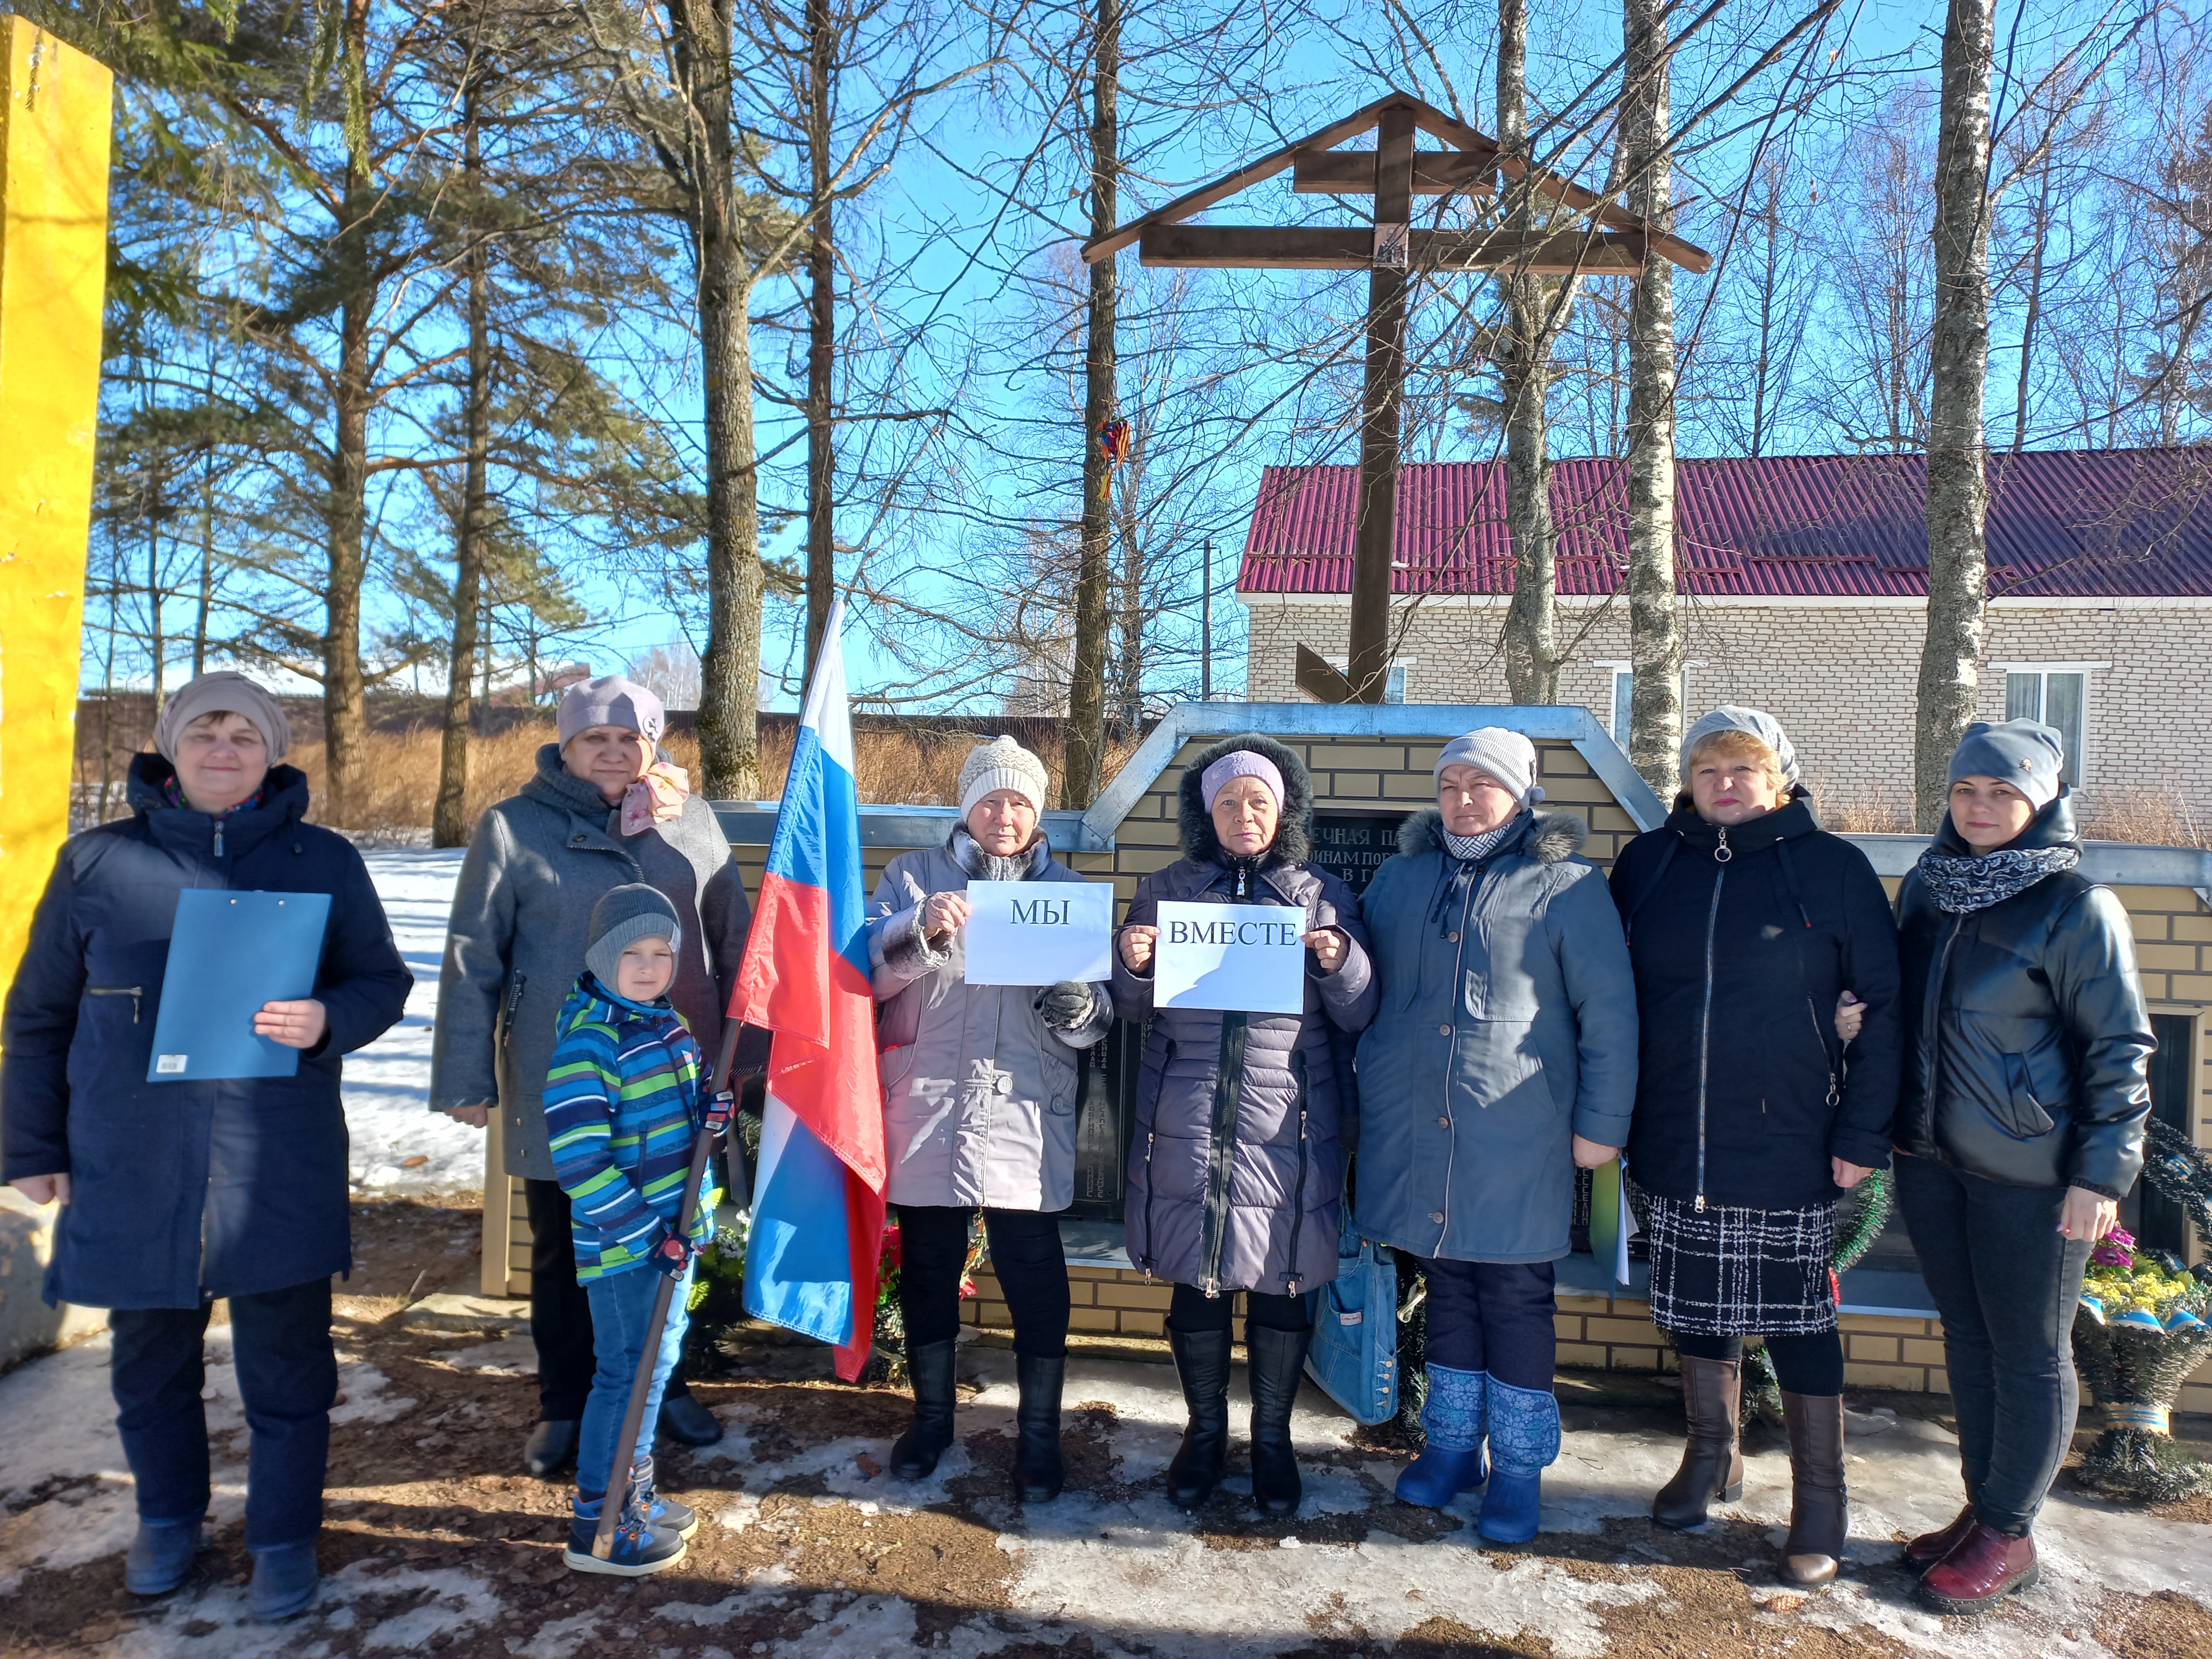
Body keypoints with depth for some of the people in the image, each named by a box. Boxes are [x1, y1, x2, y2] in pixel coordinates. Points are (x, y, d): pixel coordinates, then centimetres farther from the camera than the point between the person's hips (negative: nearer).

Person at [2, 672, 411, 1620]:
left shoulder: (324, 862, 2)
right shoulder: (97, 864, 3)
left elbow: (383, 982, 5)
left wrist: (326, 1019, -17)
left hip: (279, 1166, -1)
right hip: (133, 1167, 1)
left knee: (286, 1364, 7)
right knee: (151, 1360, 17)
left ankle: (284, 1538, 27)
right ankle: (168, 1519, 41)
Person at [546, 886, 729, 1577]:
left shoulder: (669, 1022, 6)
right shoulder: (588, 1042, -20)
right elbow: (576, 1160, -25)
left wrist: (712, 1110, -2)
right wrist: (646, 1231, -23)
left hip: (673, 1228, 9)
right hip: (620, 1242, -9)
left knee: (660, 1357, 19)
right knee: (628, 1373, 0)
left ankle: (633, 1491, 37)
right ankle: (595, 1529, 15)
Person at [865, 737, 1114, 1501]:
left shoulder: (1066, 888, 8)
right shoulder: (912, 877, 7)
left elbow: (1099, 1019, 5)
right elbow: (865, 972, -5)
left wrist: (1076, 1004, -18)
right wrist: (920, 928, -22)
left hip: (1025, 1117, 0)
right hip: (928, 1112, 1)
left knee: (1035, 1279, 1)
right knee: (927, 1271, 13)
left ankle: (1038, 1432, 21)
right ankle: (932, 1415, 34)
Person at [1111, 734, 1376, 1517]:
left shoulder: (1324, 896, 5)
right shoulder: (1166, 890, 7)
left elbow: (1359, 1015, 4)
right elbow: (1135, 1009, 10)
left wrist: (1342, 962, -16)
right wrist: (1131, 964, -11)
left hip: (1285, 1129, -1)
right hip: (1186, 1127, 1)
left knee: (1280, 1289, 9)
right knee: (1194, 1285, 10)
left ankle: (1273, 1438, 30)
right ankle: (1204, 1432, 31)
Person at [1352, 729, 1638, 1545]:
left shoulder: (1568, 886, -2)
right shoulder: (1400, 878, 10)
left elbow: (1608, 1013, -3)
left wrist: (1601, 1123, -6)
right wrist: (1366, 1094, 13)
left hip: (1516, 1137, -4)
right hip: (1416, 1130, 4)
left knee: (1516, 1295, 5)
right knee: (1446, 1286, 15)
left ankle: (1518, 1466, 20)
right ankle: (1452, 1446, 29)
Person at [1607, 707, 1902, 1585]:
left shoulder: (1833, 867, -4)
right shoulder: (1648, 863, 4)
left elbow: (1882, 1007, -4)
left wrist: (1863, 1133, -9)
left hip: (1788, 1147, -3)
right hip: (1676, 1145, 3)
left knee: (1799, 1317, 6)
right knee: (1695, 1305, 15)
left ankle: (1820, 1507, 22)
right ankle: (1711, 1458, 36)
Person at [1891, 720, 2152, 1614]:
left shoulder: (2076, 906, -11)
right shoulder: (1926, 885, 5)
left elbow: (2120, 1048, -9)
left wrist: (2103, 1171, -13)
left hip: (2029, 1171, -6)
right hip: (1932, 1157, 6)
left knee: (2029, 1350, 8)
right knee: (1965, 1335, 16)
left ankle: (2010, 1534, 22)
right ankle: (1981, 1507, 31)